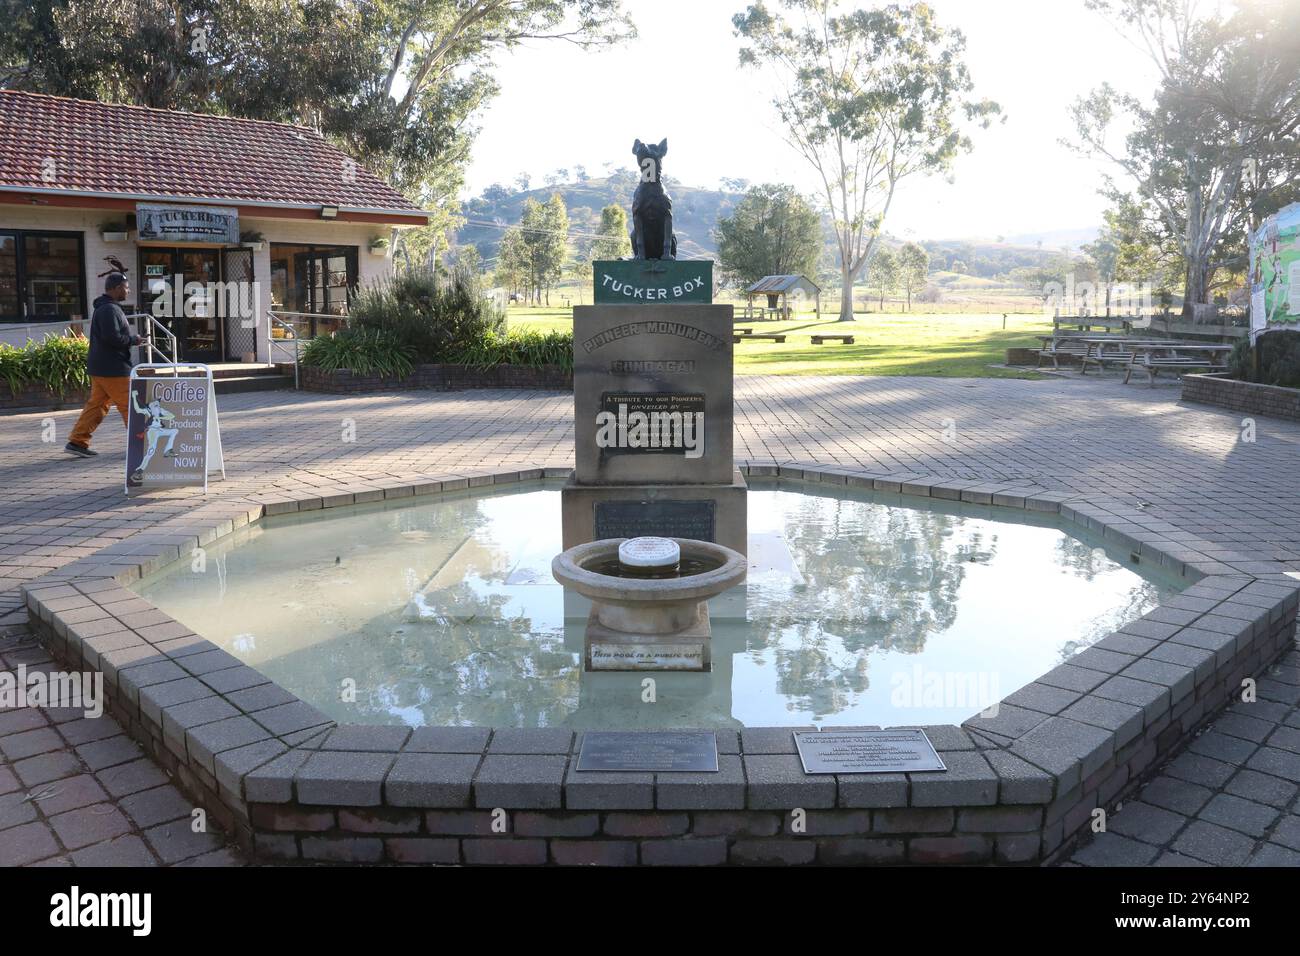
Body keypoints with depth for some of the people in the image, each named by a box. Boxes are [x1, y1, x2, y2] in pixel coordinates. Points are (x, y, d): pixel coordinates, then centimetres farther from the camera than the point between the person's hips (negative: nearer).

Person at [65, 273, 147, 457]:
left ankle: (77, 442, 10)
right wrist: (133, 339, -12)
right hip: (112, 368, -10)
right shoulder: (109, 310, -16)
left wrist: (132, 338, 14)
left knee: (96, 404, 11)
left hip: (101, 366, 10)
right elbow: (112, 338, -25)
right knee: (129, 405, -2)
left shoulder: (104, 308, 19)